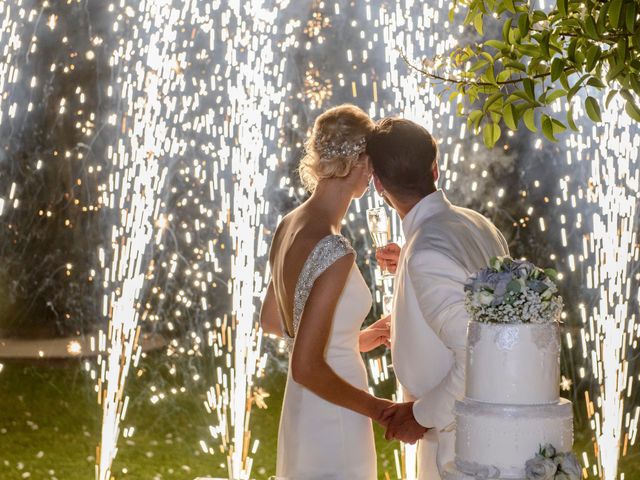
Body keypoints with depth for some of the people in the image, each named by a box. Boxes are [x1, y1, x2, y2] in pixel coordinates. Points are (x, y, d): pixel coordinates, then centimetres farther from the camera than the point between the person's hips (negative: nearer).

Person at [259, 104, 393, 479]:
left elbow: (271, 321, 16)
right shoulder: (334, 251, -24)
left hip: (301, 409, 9)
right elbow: (307, 368, -26)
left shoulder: (290, 226, 2)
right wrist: (378, 408, -14)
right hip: (333, 420, -9)